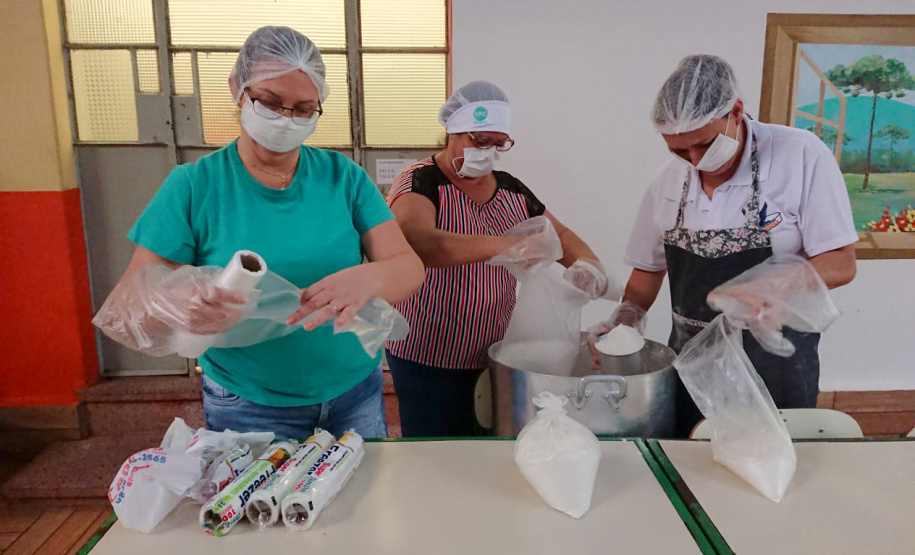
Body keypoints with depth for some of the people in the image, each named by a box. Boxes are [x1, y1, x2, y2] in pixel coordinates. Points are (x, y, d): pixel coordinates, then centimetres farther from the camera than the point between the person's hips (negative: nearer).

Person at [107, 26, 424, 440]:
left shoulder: (344, 177, -5)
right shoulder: (193, 186, -9)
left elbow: (410, 268, -11)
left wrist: (368, 278, -35)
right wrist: (179, 304, -34)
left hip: (356, 394, 2)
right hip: (247, 409, -2)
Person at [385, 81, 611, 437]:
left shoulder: (512, 189, 8)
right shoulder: (420, 183, -11)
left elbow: (561, 236, 12)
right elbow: (416, 241, -30)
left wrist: (586, 265, -10)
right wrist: (503, 245, -40)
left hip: (497, 355, 5)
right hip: (429, 361, -5)